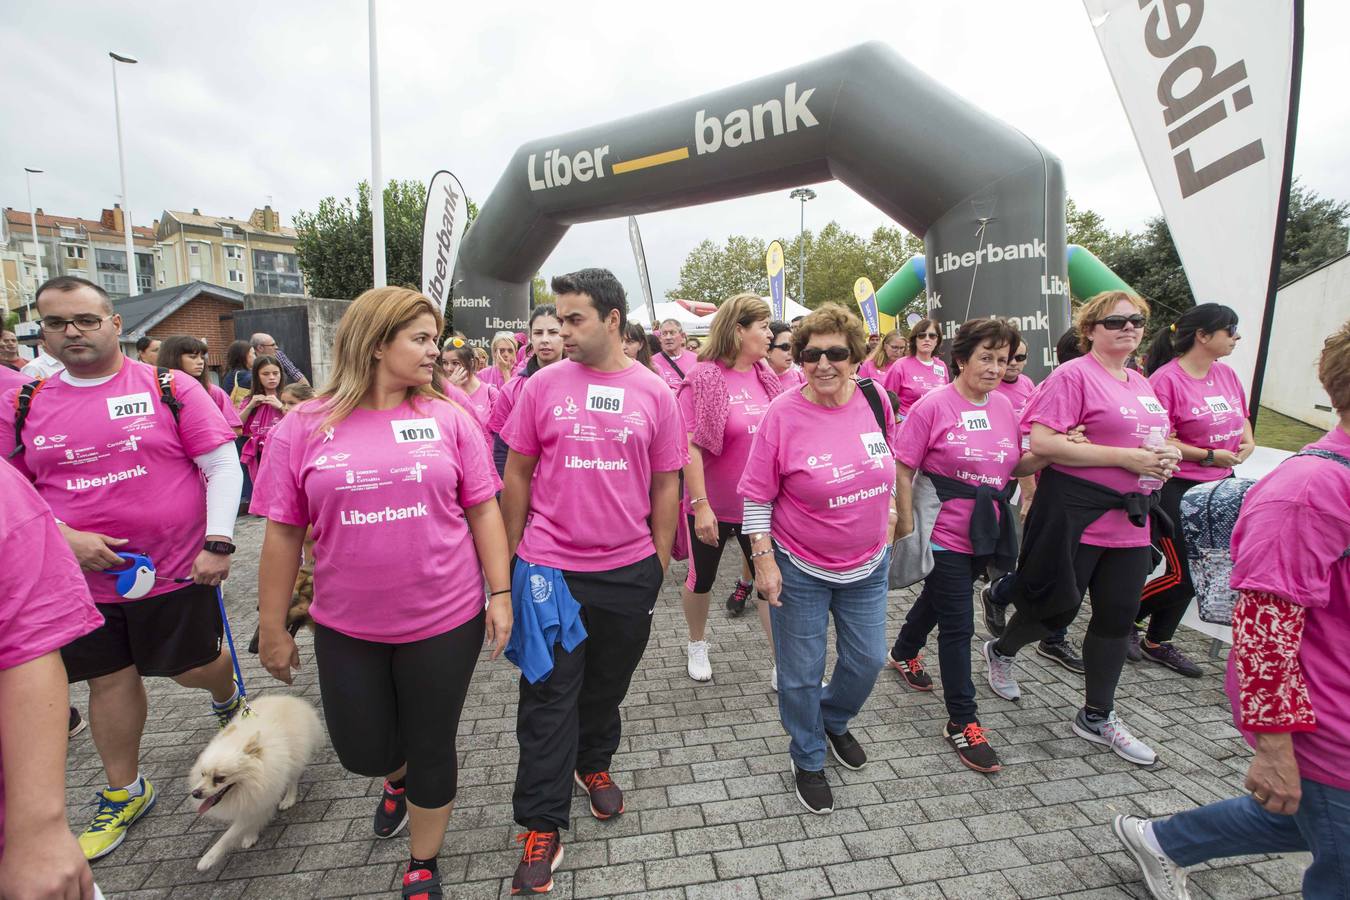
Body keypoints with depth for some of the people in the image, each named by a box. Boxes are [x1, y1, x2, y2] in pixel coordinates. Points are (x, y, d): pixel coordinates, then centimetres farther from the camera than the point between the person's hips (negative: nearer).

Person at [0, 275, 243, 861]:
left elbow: (222, 466, -9)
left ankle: (228, 699, 47)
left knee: (193, 667, 10)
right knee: (109, 679, 15)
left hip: (176, 569, -3)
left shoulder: (170, 388, -8)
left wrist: (218, 545, -15)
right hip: (82, 578, 3)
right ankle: (124, 793, 35)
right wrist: (66, 538, -13)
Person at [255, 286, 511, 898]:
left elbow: (483, 508, -2)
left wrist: (499, 593, -4)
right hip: (346, 629, 1)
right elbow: (283, 533, 0)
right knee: (361, 751, 19)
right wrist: (272, 628, 4)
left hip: (445, 622, 0)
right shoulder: (303, 428, -5)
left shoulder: (448, 419, -4)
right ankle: (398, 778, 57)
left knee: (431, 751, 14)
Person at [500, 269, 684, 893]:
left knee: (608, 683, 20)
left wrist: (660, 561, 5)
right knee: (549, 696, 7)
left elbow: (666, 484, 4)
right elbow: (517, 475, 4)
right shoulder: (543, 385, -3)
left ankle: (593, 763, 47)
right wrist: (510, 555, 6)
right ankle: (541, 826, 23)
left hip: (630, 571, 2)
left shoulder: (654, 392, -1)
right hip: (550, 568, -1)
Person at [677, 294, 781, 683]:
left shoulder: (765, 376, 1)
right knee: (701, 580, 16)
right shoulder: (702, 378, -16)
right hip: (713, 507, -4)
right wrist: (700, 505, -21)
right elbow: (690, 446, -19)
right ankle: (697, 644, 42)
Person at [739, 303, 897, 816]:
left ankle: (834, 721, 49)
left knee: (868, 660, 18)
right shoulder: (783, 414, -19)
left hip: (868, 564, 5)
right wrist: (763, 560, -14)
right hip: (800, 569, -4)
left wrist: (888, 511, 15)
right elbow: (756, 494, -12)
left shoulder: (875, 400, -7)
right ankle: (808, 760, 36)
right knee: (802, 672, 9)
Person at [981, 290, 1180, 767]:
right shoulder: (1073, 376, -12)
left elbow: (1153, 439, 28)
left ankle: (1097, 716, 28)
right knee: (1058, 608, 5)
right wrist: (1124, 457, -21)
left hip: (1130, 519, 8)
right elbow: (1042, 442, -22)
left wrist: (1167, 454, 4)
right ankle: (1001, 651, 36)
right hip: (1077, 514, -8)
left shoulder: (1141, 384, 14)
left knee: (1117, 618, 12)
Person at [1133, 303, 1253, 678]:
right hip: (1175, 488, -8)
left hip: (1218, 486, 8)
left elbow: (1242, 419, 22)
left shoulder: (1226, 374, 8)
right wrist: (1209, 456, -18)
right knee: (1183, 575, -7)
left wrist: (1246, 443, 2)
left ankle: (1158, 643, 26)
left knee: (1196, 572, 12)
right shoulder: (1166, 379, -15)